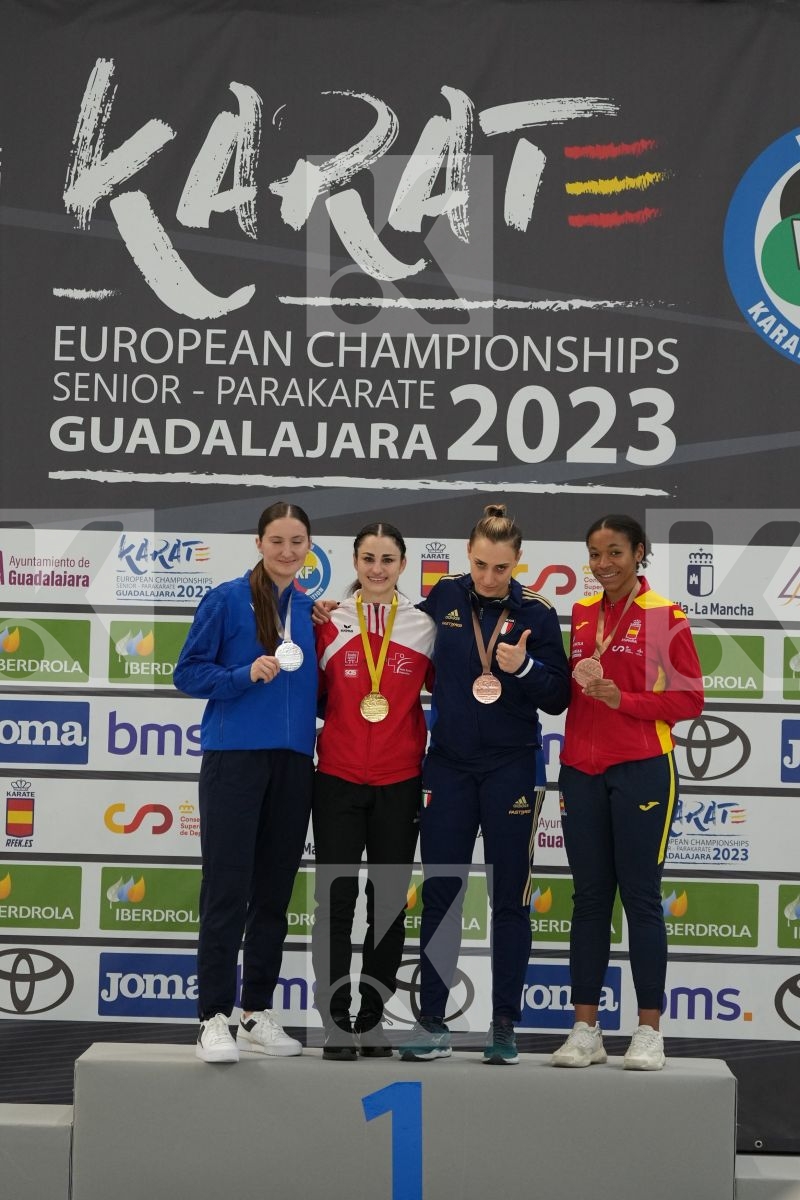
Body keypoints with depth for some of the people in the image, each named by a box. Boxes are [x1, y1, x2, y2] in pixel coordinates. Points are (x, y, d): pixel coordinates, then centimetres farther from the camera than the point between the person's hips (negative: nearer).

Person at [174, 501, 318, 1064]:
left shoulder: (311, 609, 12)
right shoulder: (227, 599, -2)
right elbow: (189, 673, -3)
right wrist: (247, 674, -17)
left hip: (293, 762, 5)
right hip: (235, 757, -5)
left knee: (274, 892, 9)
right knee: (227, 889, -7)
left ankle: (258, 1014, 17)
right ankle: (214, 1019, -4)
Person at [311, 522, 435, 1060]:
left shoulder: (426, 627, 4)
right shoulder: (330, 623, 3)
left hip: (400, 782, 1)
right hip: (337, 778, -1)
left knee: (389, 903, 6)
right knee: (336, 899, -2)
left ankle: (373, 1020, 15)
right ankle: (336, 1022, 4)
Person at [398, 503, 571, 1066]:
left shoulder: (536, 613, -5)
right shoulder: (444, 597, 1)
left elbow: (558, 697, -4)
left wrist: (524, 667, -18)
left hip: (512, 768, -2)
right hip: (449, 765, 2)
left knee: (510, 898, 4)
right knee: (439, 894, 4)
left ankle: (505, 1025, 13)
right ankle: (433, 1023, 11)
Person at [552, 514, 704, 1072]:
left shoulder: (665, 616, -4)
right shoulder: (581, 614, 11)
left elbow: (689, 698, -7)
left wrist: (621, 698, -16)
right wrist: (581, 684, 0)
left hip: (641, 769, -5)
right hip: (582, 769, 5)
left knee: (641, 896, -2)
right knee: (589, 898, 6)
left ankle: (650, 1032, 5)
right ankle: (586, 1030, 10)